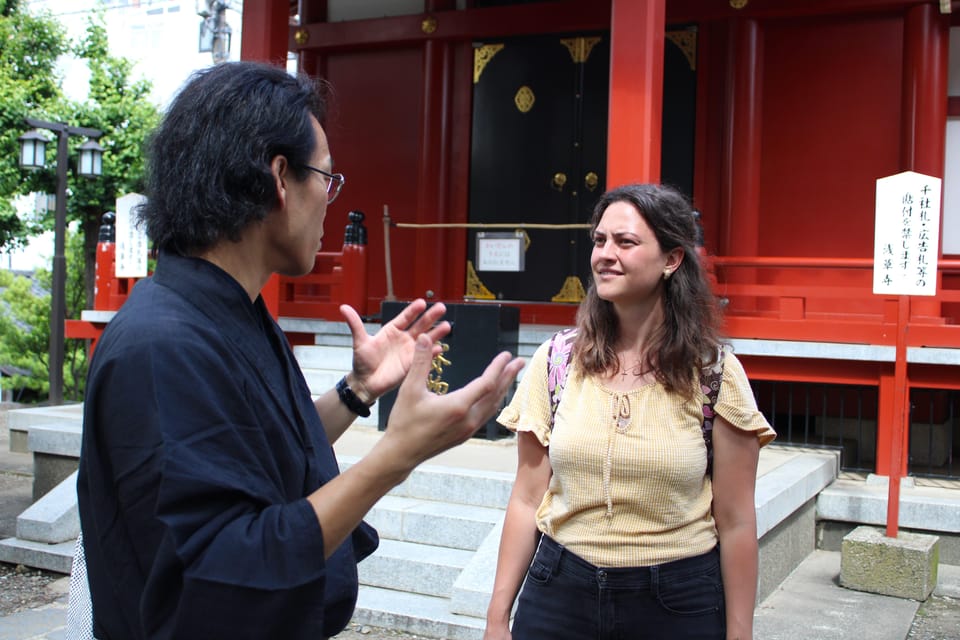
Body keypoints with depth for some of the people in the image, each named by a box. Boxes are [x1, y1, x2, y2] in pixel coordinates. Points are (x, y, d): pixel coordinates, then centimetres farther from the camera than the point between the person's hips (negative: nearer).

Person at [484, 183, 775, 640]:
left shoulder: (715, 375, -8)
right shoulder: (554, 362, -3)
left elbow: (735, 524, -4)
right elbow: (527, 501, 1)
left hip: (678, 602, -1)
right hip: (559, 591, 2)